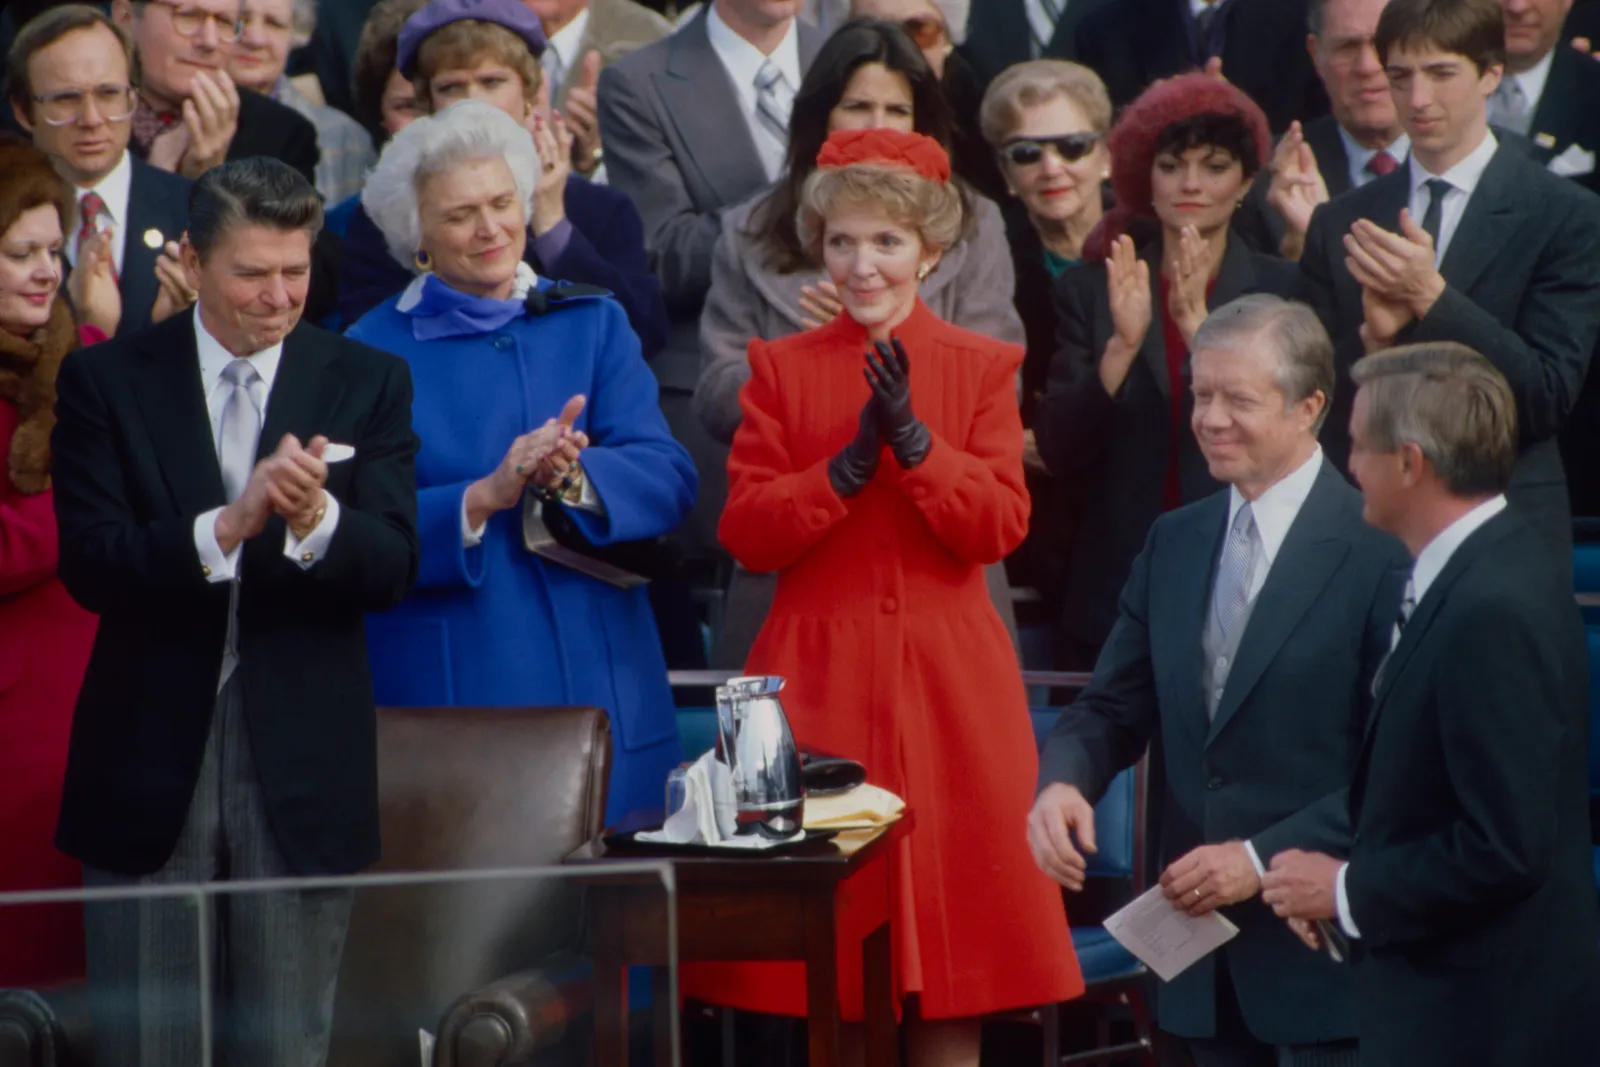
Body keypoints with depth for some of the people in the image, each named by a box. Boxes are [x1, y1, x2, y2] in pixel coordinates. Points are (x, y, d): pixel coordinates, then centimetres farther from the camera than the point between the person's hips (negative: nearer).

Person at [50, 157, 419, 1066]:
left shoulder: (368, 384, 5)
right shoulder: (106, 381, 2)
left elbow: (394, 567, -5)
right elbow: (88, 563, -9)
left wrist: (316, 520, -26)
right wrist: (228, 526, -24)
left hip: (303, 762, 1)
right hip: (149, 757, -1)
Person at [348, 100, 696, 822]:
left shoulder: (593, 324, 12)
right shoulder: (373, 352, 3)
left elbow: (669, 479, -1)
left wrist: (575, 478, -20)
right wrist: (484, 498, -21)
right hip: (445, 698, -2)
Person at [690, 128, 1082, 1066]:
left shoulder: (984, 367, 7)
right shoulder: (781, 367, 8)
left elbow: (1000, 527, -4)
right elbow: (745, 533, -1)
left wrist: (914, 441, -16)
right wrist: (847, 465, -15)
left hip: (949, 681, 0)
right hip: (819, 676, 0)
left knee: (952, 904, 0)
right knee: (827, 911, -2)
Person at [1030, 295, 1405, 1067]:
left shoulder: (1380, 552, -11)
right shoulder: (1174, 543, 11)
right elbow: (1114, 707, 13)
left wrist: (1264, 858, -17)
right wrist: (1063, 782, -9)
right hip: (1205, 954, 6)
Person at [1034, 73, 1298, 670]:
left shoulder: (1282, 291, 5)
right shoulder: (1090, 290, 7)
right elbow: (1059, 452, -3)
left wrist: (1197, 324, -20)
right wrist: (1123, 344, -18)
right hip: (1116, 592, 1)